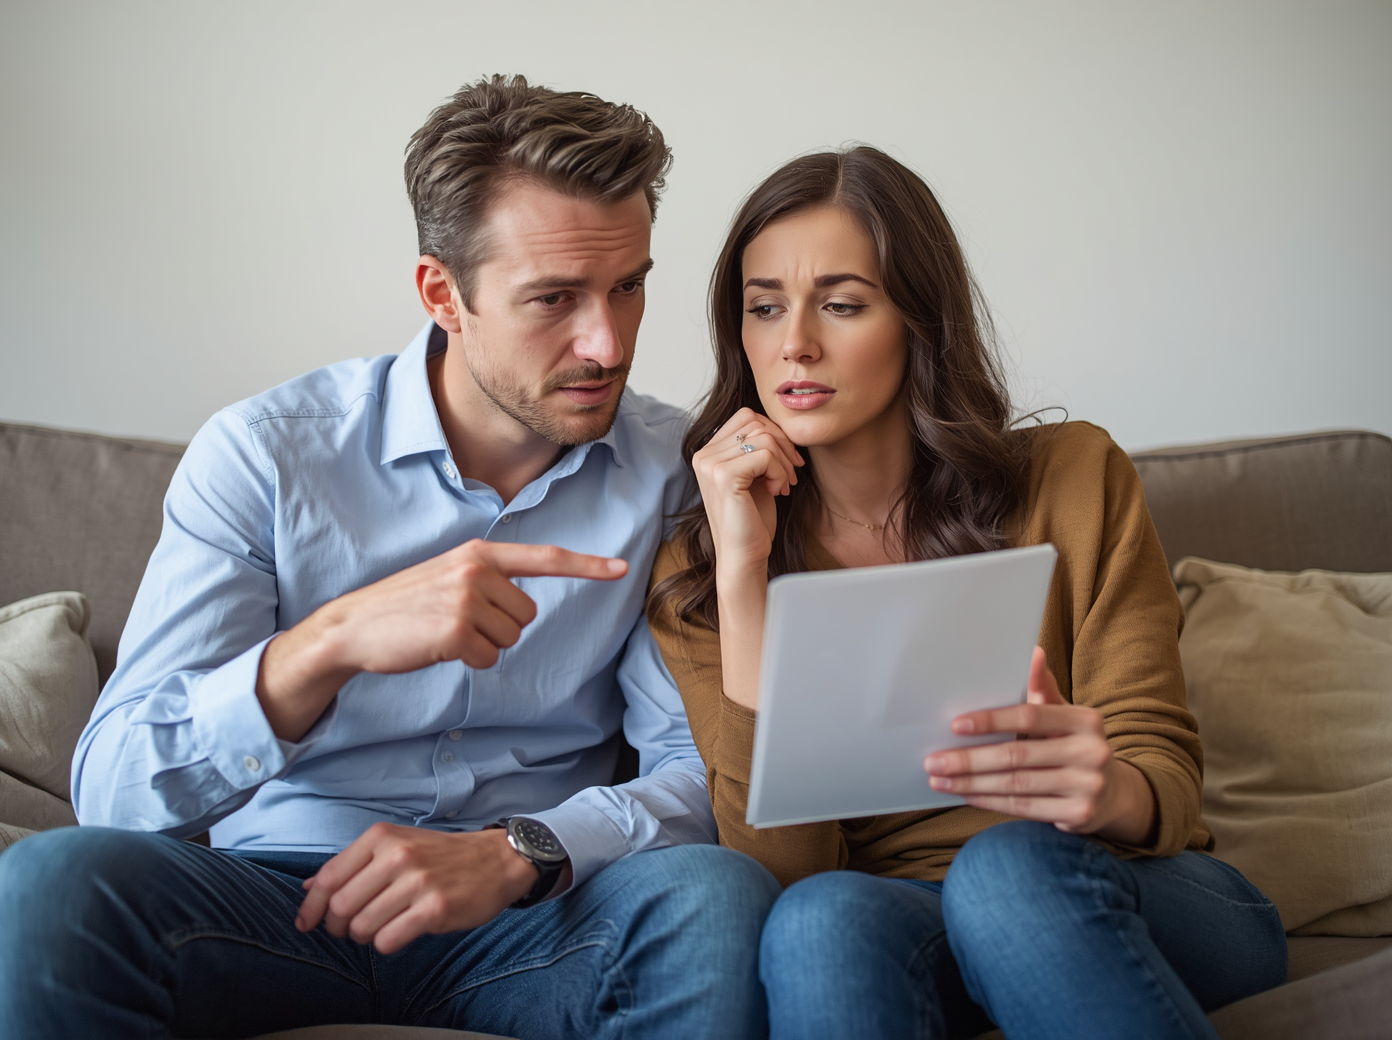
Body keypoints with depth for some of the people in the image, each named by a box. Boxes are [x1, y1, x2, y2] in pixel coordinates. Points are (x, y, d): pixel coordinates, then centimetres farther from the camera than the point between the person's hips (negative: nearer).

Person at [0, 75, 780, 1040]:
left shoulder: (671, 472, -2)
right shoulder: (261, 454, -8)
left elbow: (703, 766, -6)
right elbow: (112, 790, -16)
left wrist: (521, 852, -26)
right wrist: (332, 642, -35)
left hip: (524, 917, 2)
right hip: (282, 891, -1)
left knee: (717, 893, -30)